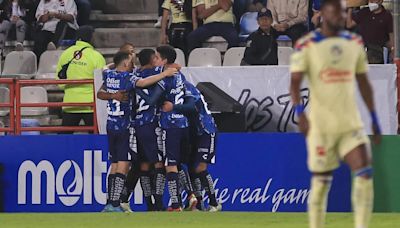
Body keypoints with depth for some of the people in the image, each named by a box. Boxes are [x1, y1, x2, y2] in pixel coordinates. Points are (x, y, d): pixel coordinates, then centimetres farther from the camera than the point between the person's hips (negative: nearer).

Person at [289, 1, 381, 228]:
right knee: (321, 182, 2)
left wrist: (374, 119, 16)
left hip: (351, 124, 3)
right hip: (321, 125, -3)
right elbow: (295, 83, -9)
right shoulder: (307, 46, -5)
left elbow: (364, 83, 16)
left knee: (365, 174, -13)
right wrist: (299, 111, -25)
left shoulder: (355, 43, 9)